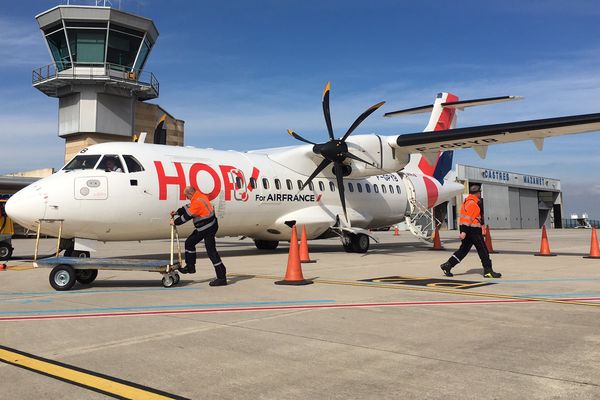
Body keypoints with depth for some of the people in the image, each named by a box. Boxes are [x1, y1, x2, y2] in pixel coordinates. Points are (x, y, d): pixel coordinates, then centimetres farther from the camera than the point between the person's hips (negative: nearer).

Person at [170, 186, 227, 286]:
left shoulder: (197, 202, -23)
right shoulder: (199, 196, 8)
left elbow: (187, 216, -17)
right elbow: (188, 207, 21)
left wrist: (175, 222, -3)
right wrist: (177, 212, 14)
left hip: (208, 229, -11)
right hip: (203, 228, 11)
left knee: (211, 252, -8)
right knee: (189, 242, 18)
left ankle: (221, 278, -6)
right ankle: (190, 267, 28)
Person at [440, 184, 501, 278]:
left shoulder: (468, 201, 17)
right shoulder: (472, 203, -15)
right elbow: (468, 218, -22)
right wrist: (464, 232, -26)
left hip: (466, 229, 10)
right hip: (472, 229, -10)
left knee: (464, 249, 11)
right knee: (483, 250, -2)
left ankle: (447, 265, 6)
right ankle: (488, 271, 3)